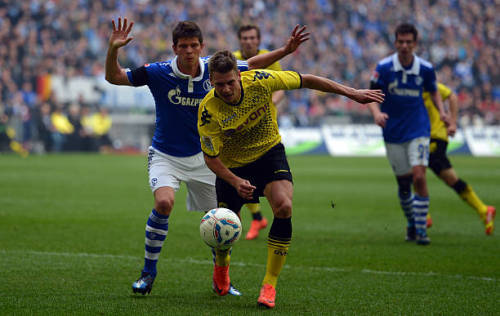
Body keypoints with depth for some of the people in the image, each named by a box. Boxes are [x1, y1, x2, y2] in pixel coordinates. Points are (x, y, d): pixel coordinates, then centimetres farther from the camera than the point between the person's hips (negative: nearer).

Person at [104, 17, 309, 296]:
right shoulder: (158, 73, -16)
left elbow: (252, 64, 7)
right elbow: (114, 77, -11)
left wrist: (286, 50, -3)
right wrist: (113, 50, -29)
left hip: (202, 157, 3)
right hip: (166, 156, -3)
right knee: (164, 203, -29)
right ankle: (149, 271, -11)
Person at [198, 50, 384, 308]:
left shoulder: (259, 81, -24)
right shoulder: (208, 110, -27)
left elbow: (305, 81, -11)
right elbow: (211, 158, -18)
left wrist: (351, 93, -7)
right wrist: (235, 182, -35)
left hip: (269, 153, 0)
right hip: (233, 165, 0)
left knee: (283, 207, -25)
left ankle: (270, 285, -14)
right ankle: (221, 266, 42)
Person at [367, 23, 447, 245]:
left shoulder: (425, 68, -4)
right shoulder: (384, 67, -8)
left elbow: (433, 91, 14)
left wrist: (441, 111, -2)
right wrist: (376, 113, -26)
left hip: (418, 131, 0)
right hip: (393, 133, 0)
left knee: (419, 177, -16)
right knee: (403, 182, 7)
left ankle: (421, 229, -7)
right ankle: (411, 224, 29)